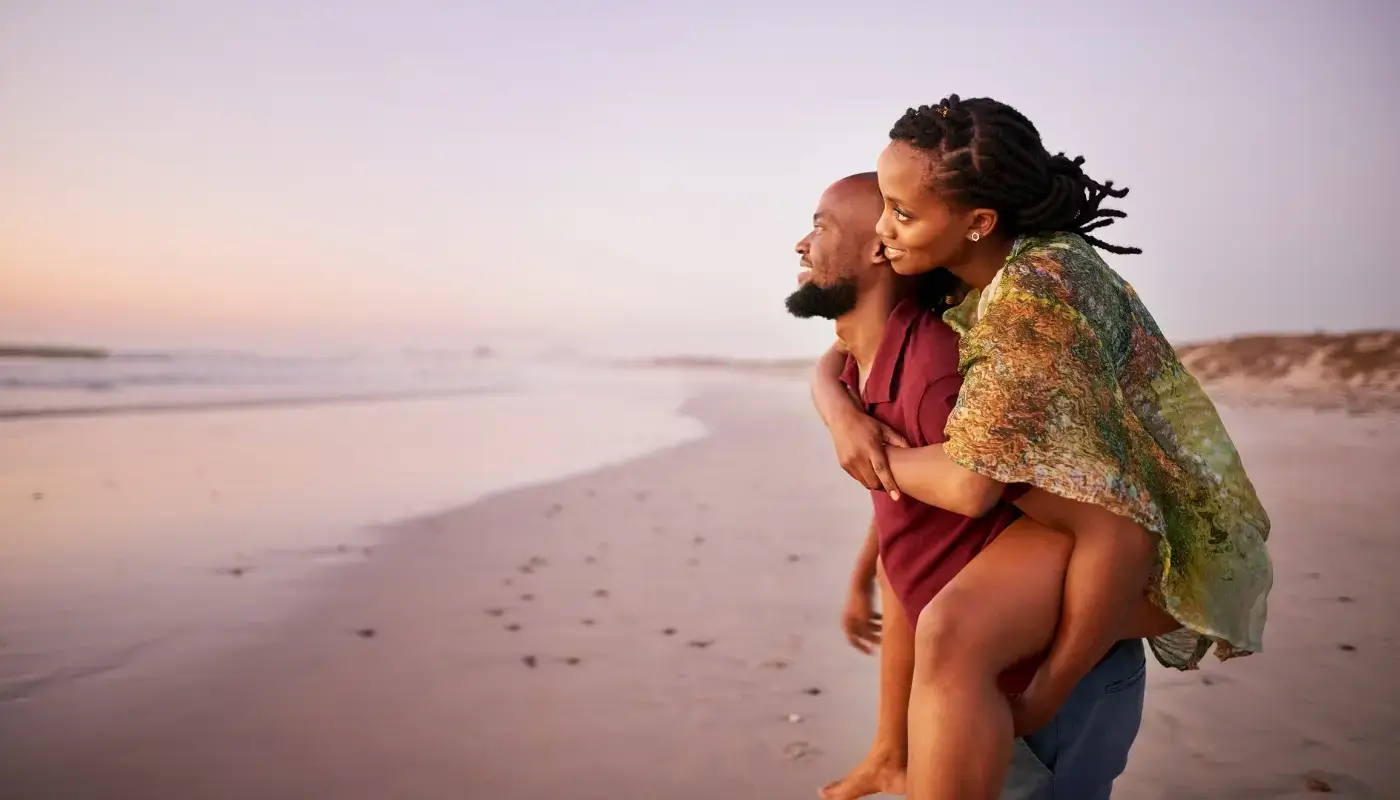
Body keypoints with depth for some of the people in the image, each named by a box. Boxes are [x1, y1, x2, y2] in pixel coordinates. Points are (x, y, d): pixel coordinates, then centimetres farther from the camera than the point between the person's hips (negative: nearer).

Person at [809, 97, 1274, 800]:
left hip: (1148, 538, -10)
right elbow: (838, 360, 10)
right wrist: (840, 415, -12)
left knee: (951, 632, -32)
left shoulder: (1035, 289, -25)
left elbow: (971, 486, -29)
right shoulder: (952, 282, 2)